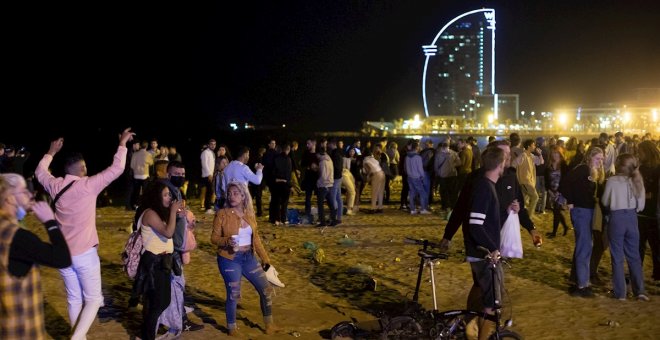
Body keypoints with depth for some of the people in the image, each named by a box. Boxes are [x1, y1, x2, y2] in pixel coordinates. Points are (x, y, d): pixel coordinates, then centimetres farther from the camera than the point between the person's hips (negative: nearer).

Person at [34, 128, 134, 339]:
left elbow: (40, 172, 24)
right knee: (93, 299, 4)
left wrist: (51, 152, 35)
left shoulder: (55, 186, 2)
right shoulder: (88, 185, -14)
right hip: (84, 253, -6)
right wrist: (122, 144, -2)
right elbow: (116, 169, -14)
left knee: (74, 300, 15)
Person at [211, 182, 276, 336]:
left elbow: (256, 238, 10)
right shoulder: (222, 214, -10)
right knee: (233, 295, -1)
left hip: (248, 257, 5)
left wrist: (264, 257, 8)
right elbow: (214, 237, -9)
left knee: (266, 289, 7)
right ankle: (232, 329, 21)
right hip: (229, 259, -5)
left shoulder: (250, 214, 3)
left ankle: (269, 324, 26)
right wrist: (227, 241, -28)